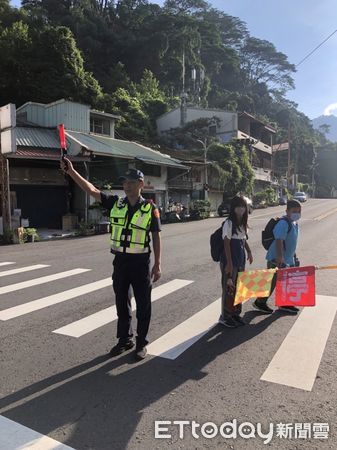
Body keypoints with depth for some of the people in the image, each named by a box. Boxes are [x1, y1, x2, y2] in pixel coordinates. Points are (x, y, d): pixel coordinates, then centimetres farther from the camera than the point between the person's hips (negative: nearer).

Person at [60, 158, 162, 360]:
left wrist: (157, 265, -7)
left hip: (140, 262, -4)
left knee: (143, 304, 7)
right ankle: (125, 339, 33)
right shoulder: (116, 203, 3)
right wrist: (71, 171, -12)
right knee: (122, 302, 15)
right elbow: (92, 190, -2)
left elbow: (156, 237, -5)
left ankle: (142, 342, 24)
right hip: (120, 260, 4)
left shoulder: (150, 208, -7)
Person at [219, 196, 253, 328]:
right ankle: (225, 316, 14)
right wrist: (229, 263, -21)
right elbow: (226, 244, -18)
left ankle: (236, 313, 29)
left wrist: (249, 252, 17)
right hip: (230, 261, -8)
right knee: (229, 288, 1)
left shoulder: (243, 223, 8)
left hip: (240, 260, 8)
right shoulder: (228, 224, -15)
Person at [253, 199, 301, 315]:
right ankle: (260, 302, 14)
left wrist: (293, 255, 24)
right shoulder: (283, 223, -20)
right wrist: (280, 257, -33)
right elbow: (279, 240, -28)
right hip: (277, 258, -9)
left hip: (288, 258, 9)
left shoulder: (294, 223, 10)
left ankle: (284, 304, 30)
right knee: (272, 281, -1)